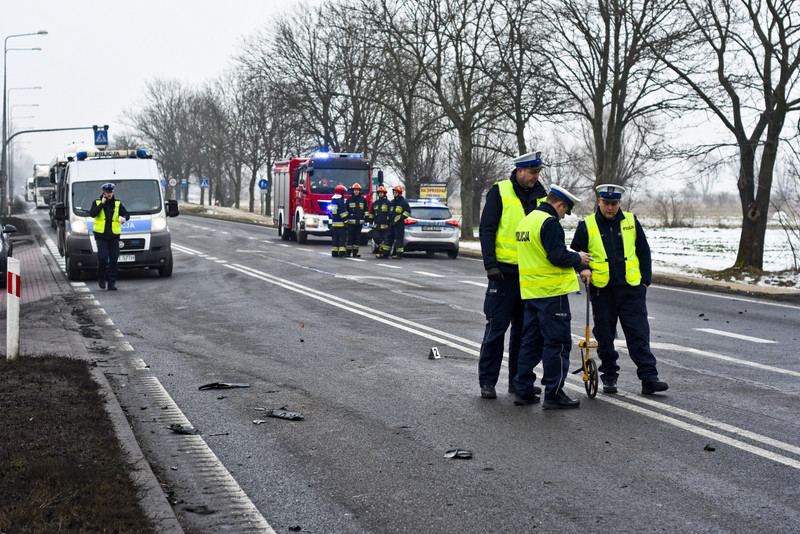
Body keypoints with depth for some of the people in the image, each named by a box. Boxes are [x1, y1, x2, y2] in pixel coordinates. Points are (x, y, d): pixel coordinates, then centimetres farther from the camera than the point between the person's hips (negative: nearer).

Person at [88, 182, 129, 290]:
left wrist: (124, 218, -20)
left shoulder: (117, 204, 11)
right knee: (103, 257, -15)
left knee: (113, 259, -1)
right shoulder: (97, 203, 8)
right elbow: (92, 214, -8)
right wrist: (102, 204, -10)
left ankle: (112, 283, 4)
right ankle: (101, 277, 7)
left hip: (114, 236, 2)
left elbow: (126, 214, 4)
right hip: (101, 235, -2)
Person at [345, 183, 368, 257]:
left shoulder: (363, 200, 9)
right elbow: (346, 211, 7)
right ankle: (348, 252, 2)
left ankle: (355, 252, 9)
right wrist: (345, 221, 2)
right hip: (351, 222, -1)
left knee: (357, 237, 4)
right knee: (350, 237, -3)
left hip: (359, 222, 1)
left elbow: (365, 211, 12)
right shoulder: (349, 200, 6)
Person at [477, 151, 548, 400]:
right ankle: (487, 381, 3)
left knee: (524, 328, 10)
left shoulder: (540, 195, 10)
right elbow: (486, 229, -7)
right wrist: (490, 264, -15)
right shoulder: (500, 192, -4)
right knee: (497, 327, -4)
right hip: (505, 271, -5)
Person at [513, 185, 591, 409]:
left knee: (531, 342, 14)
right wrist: (578, 258, -5)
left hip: (530, 290, 9)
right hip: (552, 291, -9)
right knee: (557, 343, -3)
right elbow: (557, 256, -22)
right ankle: (553, 394, -2)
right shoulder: (549, 222, -14)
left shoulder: (526, 220, 16)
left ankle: (523, 391, 16)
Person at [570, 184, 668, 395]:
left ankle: (649, 378, -4)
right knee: (604, 336, 6)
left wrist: (646, 280, 8)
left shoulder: (631, 222, 7)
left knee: (639, 334, -3)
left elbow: (644, 251, 14)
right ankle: (609, 376, 18)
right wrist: (583, 268, -12)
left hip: (632, 288, 1)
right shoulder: (587, 226, 2)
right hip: (602, 290, 0)